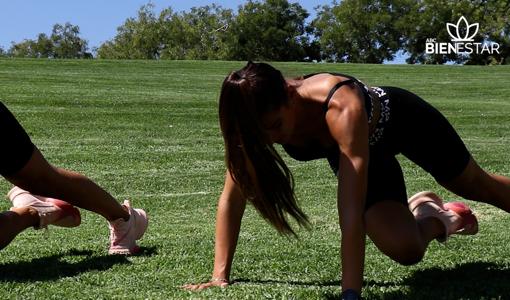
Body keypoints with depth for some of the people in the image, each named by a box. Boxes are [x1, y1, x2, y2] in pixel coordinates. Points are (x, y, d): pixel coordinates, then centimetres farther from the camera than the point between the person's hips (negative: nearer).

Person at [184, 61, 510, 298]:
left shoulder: (343, 109, -49)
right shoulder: (257, 119, -33)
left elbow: (351, 214, -52)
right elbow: (232, 198, -26)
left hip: (401, 117, -3)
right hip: (363, 151, 4)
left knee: (477, 186, 17)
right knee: (405, 249, -6)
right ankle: (434, 219, 29)